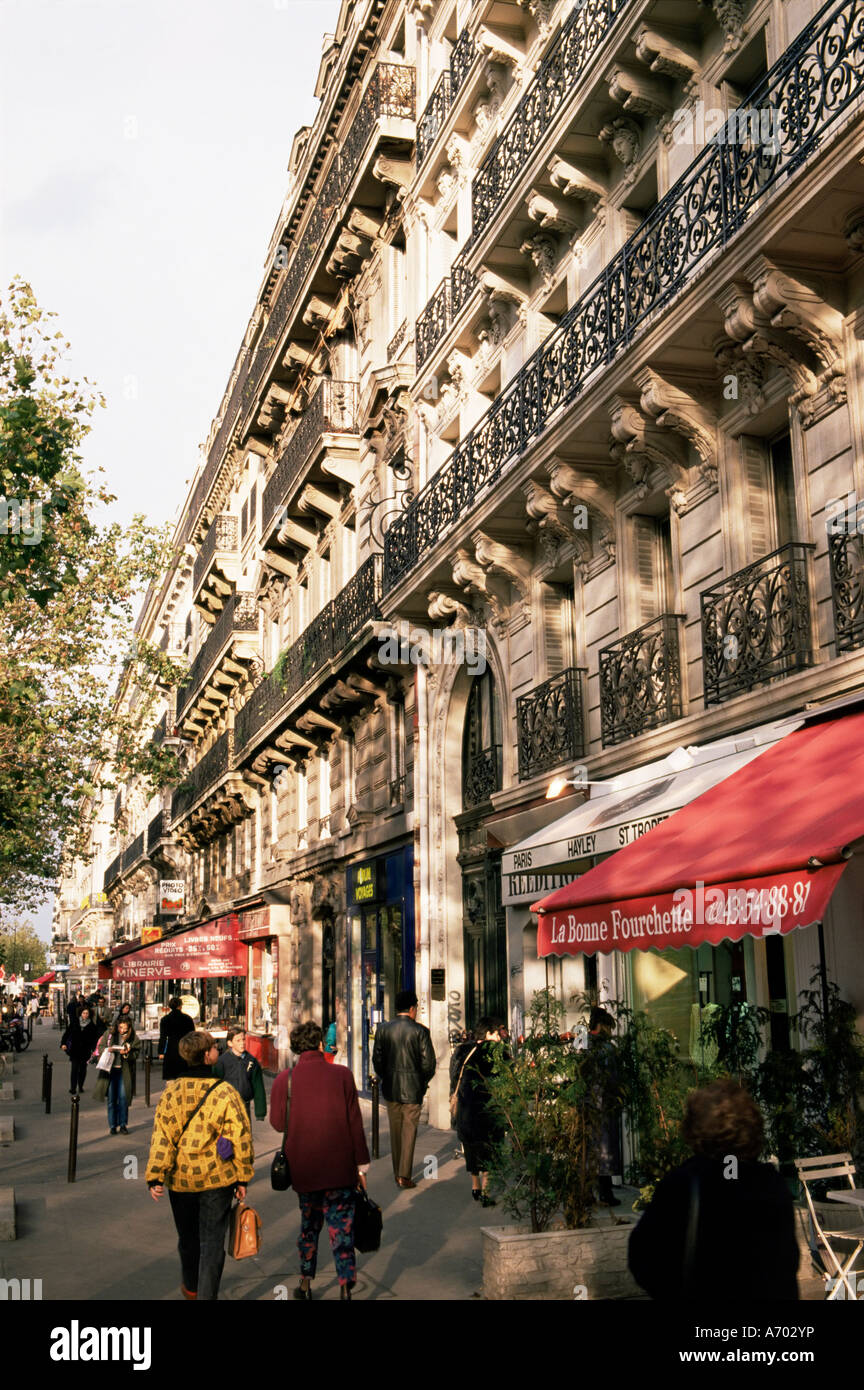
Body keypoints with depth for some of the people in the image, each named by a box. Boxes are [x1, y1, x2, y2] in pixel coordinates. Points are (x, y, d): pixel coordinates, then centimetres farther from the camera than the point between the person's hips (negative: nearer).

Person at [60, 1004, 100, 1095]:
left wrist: (94, 1050, -8)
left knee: (83, 1069, 8)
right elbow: (67, 1033, 5)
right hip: (74, 1050, -1)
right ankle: (73, 1088, -7)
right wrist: (63, 1043, -6)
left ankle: (80, 1086, 22)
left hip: (85, 1051, 1)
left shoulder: (92, 1026, 1)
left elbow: (94, 1039, 1)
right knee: (75, 1069, -8)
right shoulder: (75, 1023, 2)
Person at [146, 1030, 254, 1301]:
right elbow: (240, 1137, -9)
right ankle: (206, 1295, 4)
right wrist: (242, 1178, 0)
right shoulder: (225, 1092, -12)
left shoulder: (170, 1093, -6)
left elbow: (161, 1137, -6)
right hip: (217, 1180, -3)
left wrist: (155, 1177, -3)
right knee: (213, 1243, 7)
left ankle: (190, 1287, 43)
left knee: (187, 1238, 23)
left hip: (181, 1180, 3)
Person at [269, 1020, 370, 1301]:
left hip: (303, 1169, 2)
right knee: (341, 1228, 4)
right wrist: (361, 1164, 3)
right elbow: (355, 1122, -5)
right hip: (340, 1168, -1)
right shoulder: (342, 1075, -7)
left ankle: (306, 1283, 28)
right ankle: (345, 1288, -4)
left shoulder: (284, 1079, -6)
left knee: (309, 1224, 20)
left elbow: (277, 1122, 0)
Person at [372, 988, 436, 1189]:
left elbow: (377, 1059, 1)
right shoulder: (420, 1031, -10)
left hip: (391, 1089, 3)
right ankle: (404, 1175, 0)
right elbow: (428, 1062, -10)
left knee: (395, 1131, 15)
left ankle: (397, 1173, 23)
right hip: (413, 1089, -3)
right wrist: (423, 1082, 7)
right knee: (409, 1130, 4)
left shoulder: (383, 1029, -2)